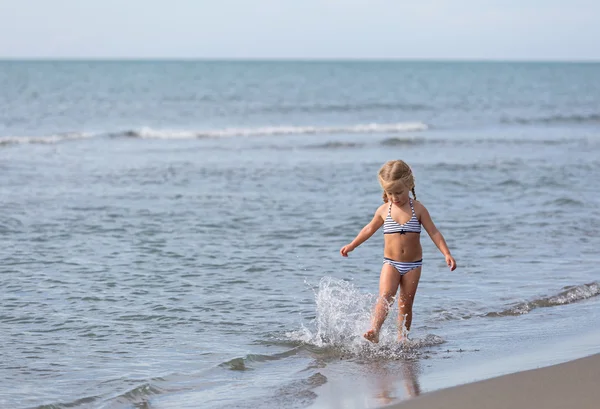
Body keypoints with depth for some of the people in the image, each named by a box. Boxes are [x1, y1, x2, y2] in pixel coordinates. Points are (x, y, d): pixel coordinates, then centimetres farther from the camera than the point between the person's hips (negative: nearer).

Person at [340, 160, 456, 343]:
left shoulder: (418, 209, -4)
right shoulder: (384, 210, 1)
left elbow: (434, 232, -2)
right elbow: (370, 228, 19)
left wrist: (447, 254, -11)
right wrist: (352, 245, 24)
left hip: (413, 265, 0)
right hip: (391, 263, 0)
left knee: (406, 304, 3)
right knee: (385, 296, -21)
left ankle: (402, 339, 11)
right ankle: (374, 331, -34)